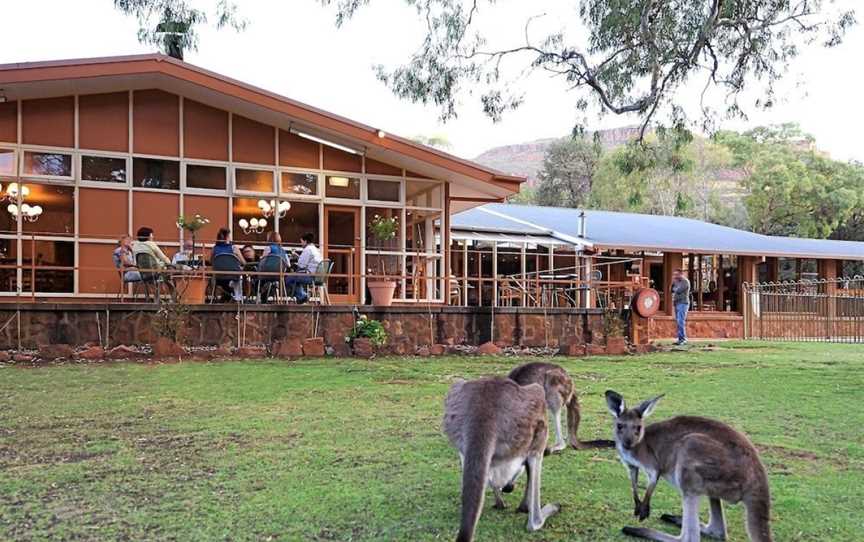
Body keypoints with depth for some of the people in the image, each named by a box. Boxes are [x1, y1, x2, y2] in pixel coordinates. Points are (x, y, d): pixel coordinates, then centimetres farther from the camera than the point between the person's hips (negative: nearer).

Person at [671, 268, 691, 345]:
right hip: (677, 304, 9)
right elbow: (672, 290, 14)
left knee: (680, 322, -15)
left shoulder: (685, 281, -8)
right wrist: (673, 282, 4)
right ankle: (681, 339, 10)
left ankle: (683, 339, -15)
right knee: (678, 322, 7)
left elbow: (678, 290, -19)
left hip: (683, 303, -9)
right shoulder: (678, 282, 18)